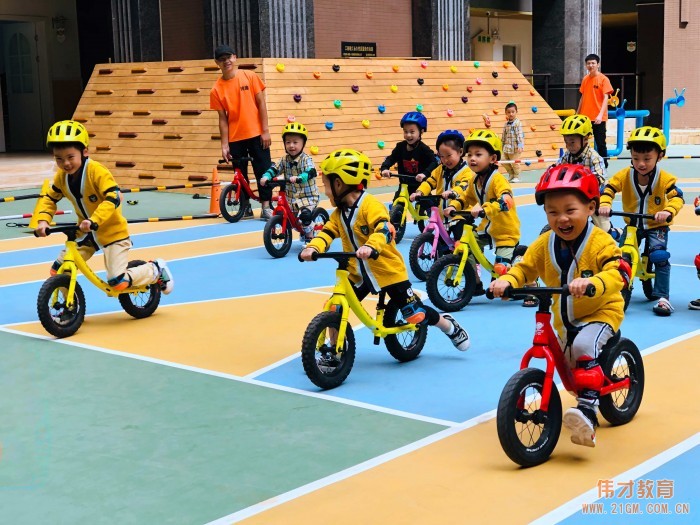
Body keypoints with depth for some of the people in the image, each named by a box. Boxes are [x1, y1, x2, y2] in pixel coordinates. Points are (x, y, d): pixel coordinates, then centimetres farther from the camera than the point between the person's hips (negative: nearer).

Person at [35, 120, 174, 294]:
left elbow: (113, 199, -34)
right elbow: (48, 198, 4)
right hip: (85, 232, 7)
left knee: (118, 282, -13)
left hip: (112, 232, -7)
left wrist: (93, 221, -46)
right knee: (58, 271, 0)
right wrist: (43, 220, -15)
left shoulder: (97, 171, -25)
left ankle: (156, 269, 12)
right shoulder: (61, 176, -4)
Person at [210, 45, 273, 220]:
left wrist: (265, 130, -6)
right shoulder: (217, 89, 0)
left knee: (263, 171, -1)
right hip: (235, 138, 1)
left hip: (256, 134, -1)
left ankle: (266, 207, 4)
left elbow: (261, 103, -1)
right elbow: (223, 118, 2)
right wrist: (224, 144, -3)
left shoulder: (250, 77, -2)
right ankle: (245, 207, 19)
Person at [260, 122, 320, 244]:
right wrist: (266, 177, -23)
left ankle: (309, 237, -2)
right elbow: (274, 169, -1)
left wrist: (298, 178, -48)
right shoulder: (285, 160, 5)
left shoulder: (306, 159, -13)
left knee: (305, 214, -30)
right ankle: (303, 231, 23)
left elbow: (311, 172, -30)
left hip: (308, 197, -6)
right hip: (290, 197, 6)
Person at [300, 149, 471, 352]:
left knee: (415, 315, -1)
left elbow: (384, 229, -36)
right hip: (358, 274, 7)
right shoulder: (339, 213, 4)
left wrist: (370, 247, -56)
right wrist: (313, 248, -26)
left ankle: (449, 325, 26)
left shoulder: (371, 205, -21)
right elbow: (327, 232, -4)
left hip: (388, 271, -7)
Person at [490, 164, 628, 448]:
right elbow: (524, 267, -3)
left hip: (600, 312, -6)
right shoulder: (544, 244, -6)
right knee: (567, 360, 16)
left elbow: (617, 274, -34)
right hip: (564, 317, 7)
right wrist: (505, 281, -26)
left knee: (584, 346, -32)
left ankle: (587, 410, -33)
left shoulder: (601, 243, -22)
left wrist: (591, 282, -56)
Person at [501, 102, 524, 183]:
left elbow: (520, 135, -18)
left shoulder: (517, 123, -12)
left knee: (514, 162, 0)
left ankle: (516, 177, 18)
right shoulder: (506, 124, 9)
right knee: (504, 162, 8)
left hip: (514, 148, -7)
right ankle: (511, 174, 28)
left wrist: (520, 145, -25)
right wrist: (502, 144, 19)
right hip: (507, 147, 7)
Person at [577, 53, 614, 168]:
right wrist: (578, 113, 17)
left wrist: (600, 114, -24)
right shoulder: (585, 79, 9)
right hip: (585, 116, 5)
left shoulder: (603, 79, -8)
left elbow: (606, 98, -13)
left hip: (598, 118, -5)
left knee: (600, 143, 1)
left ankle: (603, 164, 12)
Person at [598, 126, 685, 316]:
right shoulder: (624, 175, -15)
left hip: (657, 225, -3)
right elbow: (608, 188, -15)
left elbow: (677, 197, -27)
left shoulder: (664, 178, -20)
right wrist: (604, 204, -36)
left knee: (660, 256, -20)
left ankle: (662, 297, -9)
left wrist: (668, 212, -47)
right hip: (632, 224, 3)